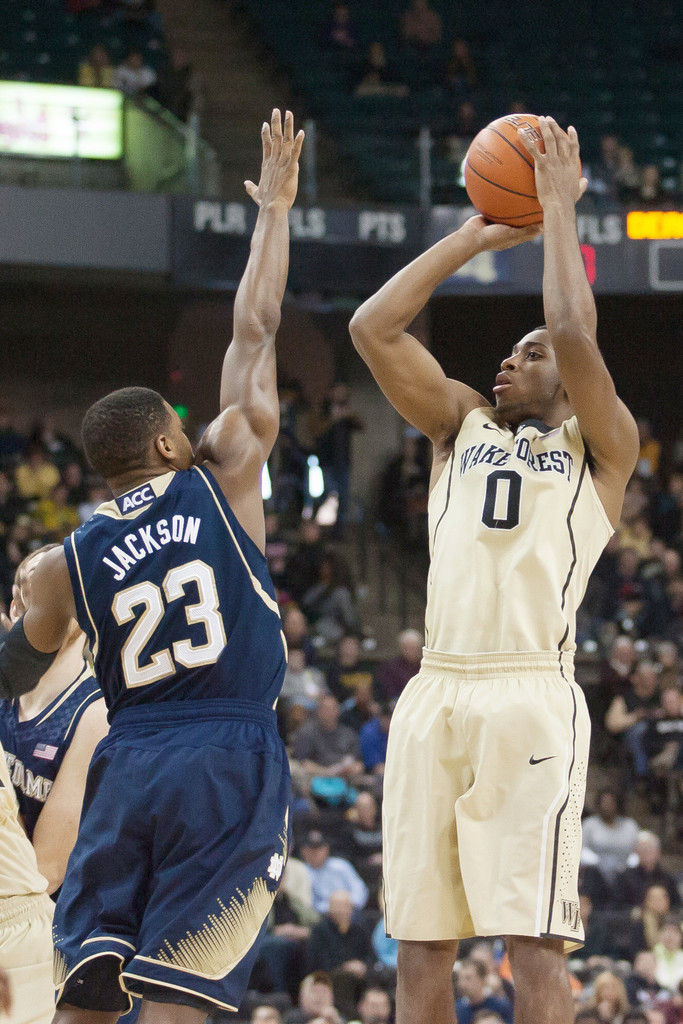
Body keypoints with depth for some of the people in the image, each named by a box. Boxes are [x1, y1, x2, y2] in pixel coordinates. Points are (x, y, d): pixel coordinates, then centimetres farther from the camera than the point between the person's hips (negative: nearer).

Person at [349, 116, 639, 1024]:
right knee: (420, 942, 3)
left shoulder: (599, 446, 10)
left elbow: (577, 337, -8)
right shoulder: (463, 427, 24)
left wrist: (560, 212, 2)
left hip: (529, 696, -5)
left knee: (534, 941, -12)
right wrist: (477, 235, 16)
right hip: (435, 694, 5)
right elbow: (373, 329, 14)